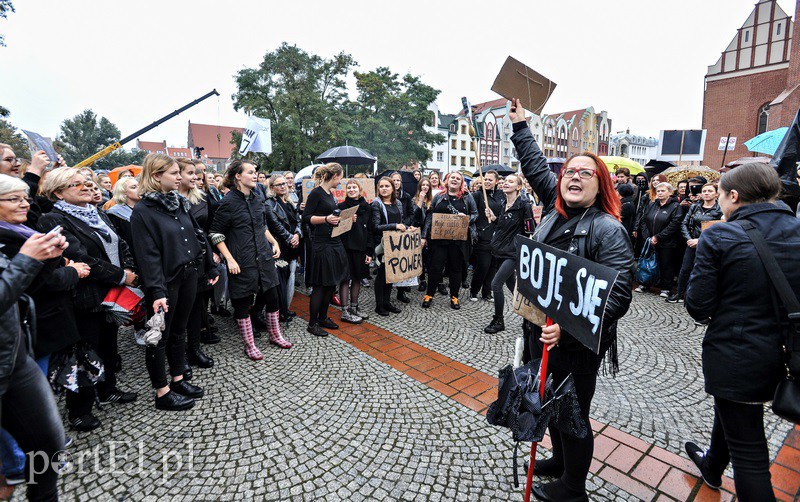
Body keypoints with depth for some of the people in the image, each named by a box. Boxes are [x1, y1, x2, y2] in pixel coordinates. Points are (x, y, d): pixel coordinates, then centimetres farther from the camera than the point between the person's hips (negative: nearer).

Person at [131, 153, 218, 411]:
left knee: (179, 331, 18)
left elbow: (197, 236, 14)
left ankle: (178, 380, 33)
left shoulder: (180, 202, 8)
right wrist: (156, 291, -24)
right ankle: (162, 393, 20)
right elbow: (148, 255, -18)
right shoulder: (143, 211, -13)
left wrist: (210, 267, 15)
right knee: (160, 337, 7)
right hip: (166, 282, -7)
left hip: (188, 276, 7)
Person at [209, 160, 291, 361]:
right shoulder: (228, 201, -11)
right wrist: (230, 260, -15)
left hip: (264, 256, 6)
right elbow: (216, 234, -9)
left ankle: (275, 335, 31)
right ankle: (249, 345, 22)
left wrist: (274, 243, 8)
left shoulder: (258, 198, 8)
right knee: (242, 301, 7)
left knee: (273, 295, 12)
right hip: (242, 261, -6)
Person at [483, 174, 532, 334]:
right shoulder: (502, 205, 9)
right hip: (501, 251, 8)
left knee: (496, 283, -13)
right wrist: (493, 218, 3)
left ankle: (498, 321, 4)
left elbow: (529, 232, -12)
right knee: (511, 284, 17)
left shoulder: (523, 206, -13)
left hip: (514, 253, -8)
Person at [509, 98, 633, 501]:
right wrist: (520, 125, 20)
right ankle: (561, 460, 50)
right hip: (542, 332, 7)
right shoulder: (555, 211, 4)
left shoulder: (607, 230, -17)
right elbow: (536, 166, 16)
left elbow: (616, 295, -24)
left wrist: (567, 327, -33)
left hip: (577, 345, -7)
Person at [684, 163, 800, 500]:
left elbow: (698, 307, -18)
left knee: (747, 450, 8)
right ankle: (712, 466, 56)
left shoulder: (719, 237, -19)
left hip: (734, 355, -6)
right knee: (729, 413, 31)